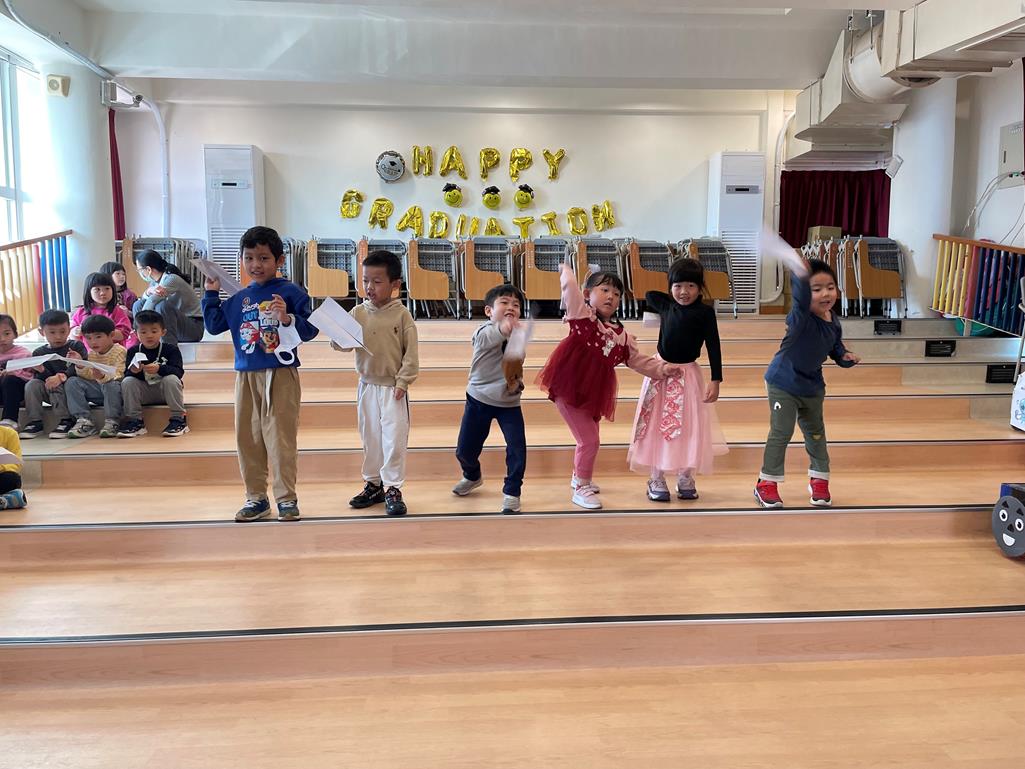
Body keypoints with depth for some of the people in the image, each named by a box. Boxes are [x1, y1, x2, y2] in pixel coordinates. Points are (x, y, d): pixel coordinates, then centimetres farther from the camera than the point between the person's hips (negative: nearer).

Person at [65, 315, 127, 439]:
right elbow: (88, 377, 2)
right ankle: (84, 420, -19)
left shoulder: (120, 351, -9)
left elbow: (118, 375, -21)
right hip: (97, 389, 6)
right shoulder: (91, 354, 11)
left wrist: (103, 376, -42)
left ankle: (112, 422, -28)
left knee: (111, 385, -39)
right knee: (72, 382, -12)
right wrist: (80, 366, -18)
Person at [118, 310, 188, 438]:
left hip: (165, 391, -3)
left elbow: (178, 372, -18)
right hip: (144, 393, 3)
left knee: (171, 379, -32)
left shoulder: (171, 349, -5)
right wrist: (133, 371, -29)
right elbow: (127, 374, -5)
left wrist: (159, 369, -37)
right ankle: (135, 421, -14)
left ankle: (179, 420, -23)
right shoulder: (133, 352, 3)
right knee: (127, 382, -22)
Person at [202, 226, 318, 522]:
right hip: (246, 376, 6)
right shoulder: (238, 298, 10)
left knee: (281, 437, -2)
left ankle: (286, 498, 8)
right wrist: (211, 293, 13)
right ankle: (255, 498, 21)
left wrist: (288, 318, -24)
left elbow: (310, 330, -8)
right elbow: (214, 325, 17)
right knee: (247, 438, 10)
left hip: (281, 375, -5)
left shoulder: (291, 292, -4)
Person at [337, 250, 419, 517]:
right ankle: (373, 484, 25)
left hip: (393, 388, -3)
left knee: (394, 439, -3)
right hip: (367, 386, 4)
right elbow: (342, 344, -6)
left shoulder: (401, 314, -8)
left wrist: (403, 381, -11)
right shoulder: (358, 312, 0)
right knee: (369, 437, 13)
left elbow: (411, 352, -7)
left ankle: (393, 488, 6)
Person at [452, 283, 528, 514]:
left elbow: (517, 371, 8)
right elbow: (492, 336, -46)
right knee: (465, 450, 9)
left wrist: (517, 383, -17)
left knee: (517, 449, -15)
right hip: (479, 399, -2)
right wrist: (503, 328, -70)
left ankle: (511, 493, 5)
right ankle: (472, 477, 43)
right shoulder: (484, 334, -18)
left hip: (509, 402, 2)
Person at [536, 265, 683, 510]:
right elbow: (570, 288, -20)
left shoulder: (621, 335, 11)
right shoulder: (583, 315, -7)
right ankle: (581, 489, 11)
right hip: (568, 388, -7)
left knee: (588, 438, 22)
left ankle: (579, 478, 48)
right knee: (590, 440, -7)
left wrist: (663, 369, 6)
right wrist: (566, 272, -5)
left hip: (592, 394, 7)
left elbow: (639, 360, 17)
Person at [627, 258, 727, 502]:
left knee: (688, 428, 3)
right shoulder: (666, 306, 1)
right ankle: (656, 479, 13)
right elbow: (648, 295, 22)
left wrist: (715, 380, -15)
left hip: (687, 375, -2)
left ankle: (685, 478, 19)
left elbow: (714, 347, -9)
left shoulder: (705, 312, -8)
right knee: (656, 426, 4)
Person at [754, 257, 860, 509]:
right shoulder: (801, 317, -29)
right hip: (783, 384, -6)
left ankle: (819, 479, 34)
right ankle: (767, 483, 10)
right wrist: (801, 276, -74)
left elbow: (836, 346, 11)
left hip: (812, 386, 6)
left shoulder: (834, 322, -7)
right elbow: (801, 299, -52)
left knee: (815, 433, 17)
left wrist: (845, 357, -12)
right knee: (781, 433, -4)